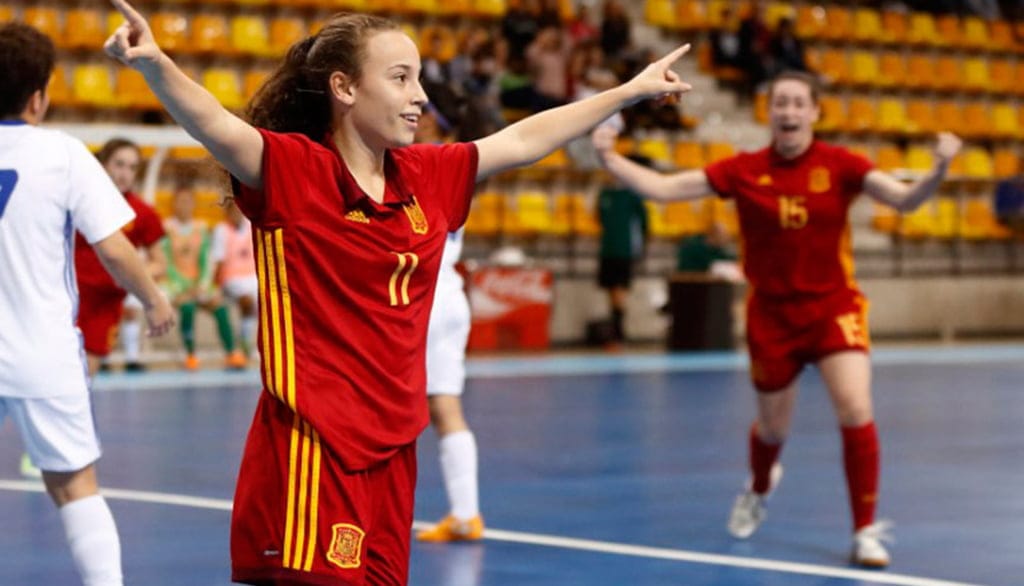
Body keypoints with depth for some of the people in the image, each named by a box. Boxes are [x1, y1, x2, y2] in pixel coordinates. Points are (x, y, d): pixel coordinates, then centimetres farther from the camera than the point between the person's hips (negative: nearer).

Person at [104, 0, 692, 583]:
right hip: (312, 451, -7)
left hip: (392, 447, 7)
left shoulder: (428, 177, 10)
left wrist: (630, 91, 30)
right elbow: (216, 124, -26)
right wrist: (155, 63, -45)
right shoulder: (290, 169, -9)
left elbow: (523, 140, 22)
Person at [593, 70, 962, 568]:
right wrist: (610, 160, -17)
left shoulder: (839, 165, -8)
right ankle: (759, 491, 51)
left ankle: (865, 532, -5)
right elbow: (663, 188, -6)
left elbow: (905, 199, -15)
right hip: (771, 315, 1)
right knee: (773, 428, 14)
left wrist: (938, 171, -34)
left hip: (832, 306, -1)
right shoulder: (744, 171, -6)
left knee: (856, 414, -19)